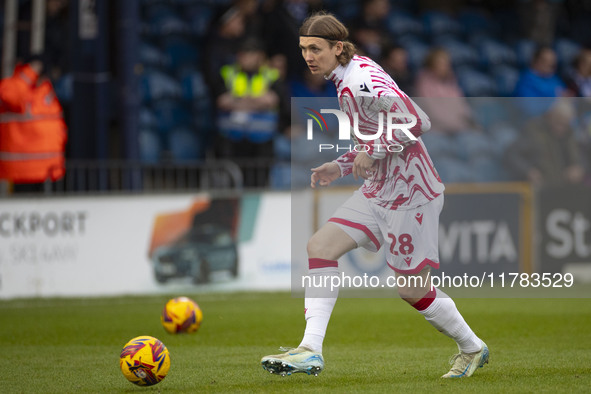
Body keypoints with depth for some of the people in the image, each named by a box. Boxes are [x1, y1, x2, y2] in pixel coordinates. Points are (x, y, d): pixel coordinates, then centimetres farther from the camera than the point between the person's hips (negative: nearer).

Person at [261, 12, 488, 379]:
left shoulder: (360, 83, -20)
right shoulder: (347, 79, 10)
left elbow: (418, 122, -27)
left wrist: (373, 151, -21)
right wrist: (341, 167, 11)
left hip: (410, 191, -10)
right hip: (379, 190, 10)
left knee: (413, 290, 2)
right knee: (320, 246, -4)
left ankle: (472, 348, 25)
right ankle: (311, 351, -7)